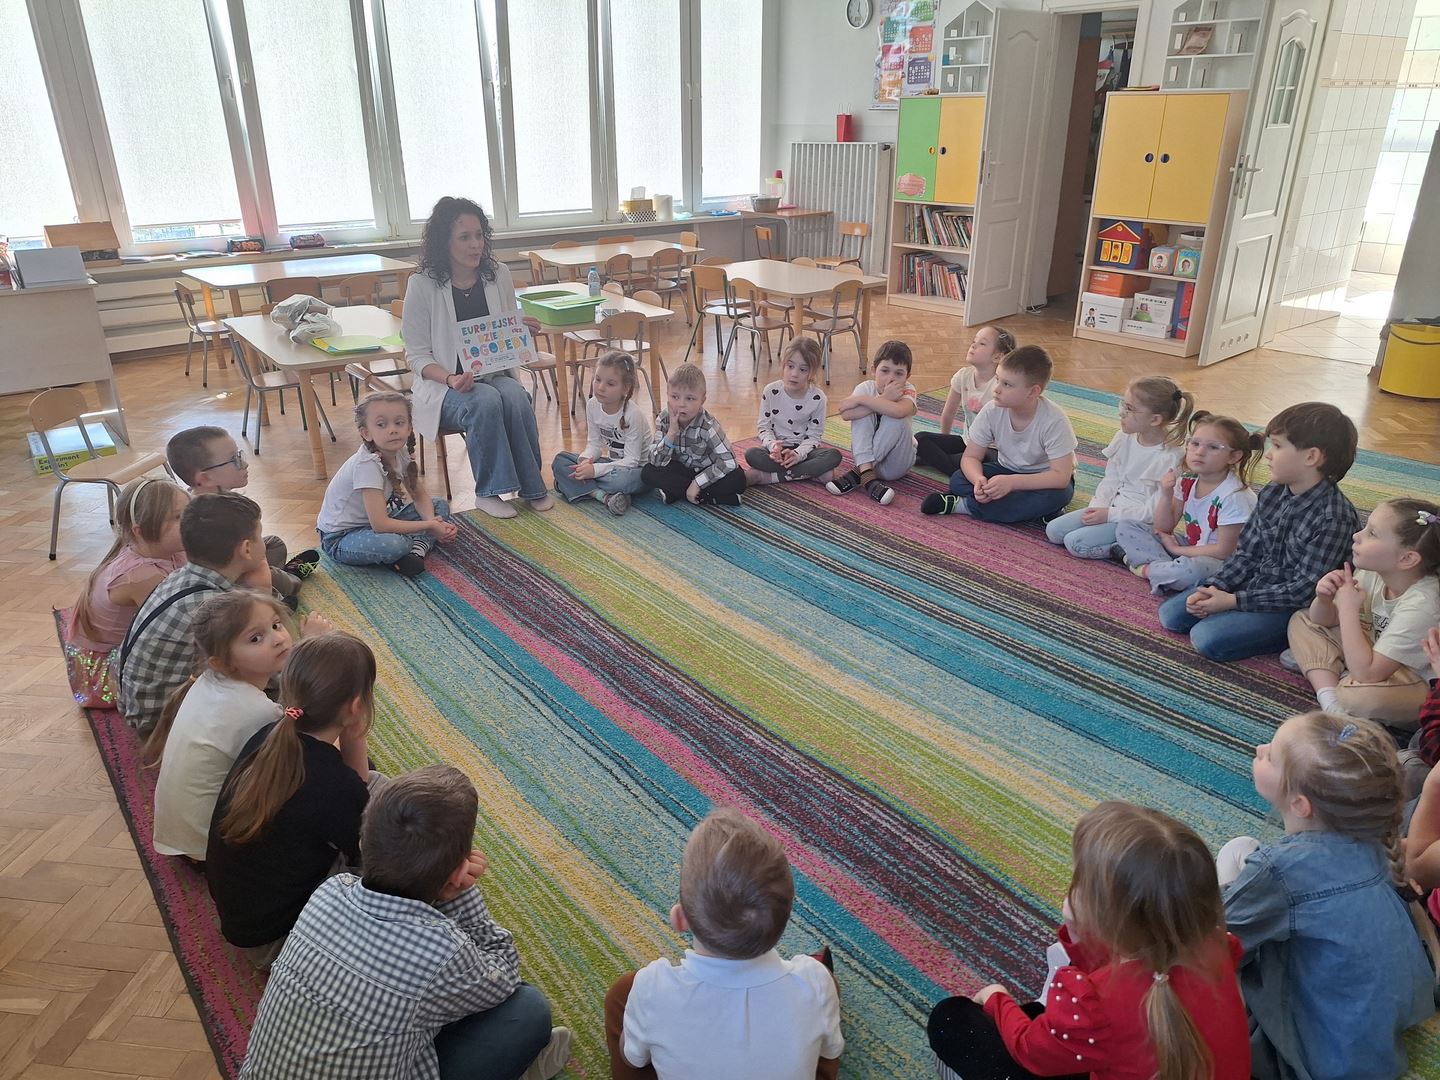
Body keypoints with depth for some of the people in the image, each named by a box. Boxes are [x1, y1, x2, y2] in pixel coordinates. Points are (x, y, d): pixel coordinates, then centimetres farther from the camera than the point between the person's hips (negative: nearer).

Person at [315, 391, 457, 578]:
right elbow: (380, 525, -33)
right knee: (394, 544, -39)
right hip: (340, 537, -9)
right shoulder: (367, 464, -30)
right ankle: (423, 541, -7)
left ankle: (418, 548, -16)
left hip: (375, 522, 9)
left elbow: (420, 496, 6)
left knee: (440, 506, 4)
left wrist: (432, 520, -16)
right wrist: (429, 526, -26)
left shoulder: (400, 453, -6)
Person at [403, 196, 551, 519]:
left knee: (516, 397, -30)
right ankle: (488, 492, -20)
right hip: (444, 385, -3)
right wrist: (451, 379, -25)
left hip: (496, 375, 3)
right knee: (486, 402, -34)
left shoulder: (499, 275, 3)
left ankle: (531, 486, -19)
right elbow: (417, 355, -7)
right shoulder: (422, 285, -8)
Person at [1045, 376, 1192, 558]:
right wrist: (1098, 506, -9)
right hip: (1111, 507, 8)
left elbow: (1155, 511, -19)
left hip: (1138, 521, -8)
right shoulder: (1123, 438, -1)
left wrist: (1110, 514, -19)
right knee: (1053, 531, -3)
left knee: (1075, 543, -21)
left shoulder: (1171, 457, -21)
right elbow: (1110, 479, 8)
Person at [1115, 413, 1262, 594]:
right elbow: (1163, 529, 1)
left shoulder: (1234, 496, -23)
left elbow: (1223, 551, -21)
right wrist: (1166, 496, -16)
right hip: (1189, 546, 7)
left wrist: (1176, 550, -11)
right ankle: (1165, 568, -17)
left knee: (1192, 569, -42)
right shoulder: (1187, 481, -3)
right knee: (1125, 528, -2)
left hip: (1220, 562, -7)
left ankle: (1147, 569, -12)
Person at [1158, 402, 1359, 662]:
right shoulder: (1272, 494, -1)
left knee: (1207, 638, -22)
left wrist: (1233, 601, -22)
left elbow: (1304, 590, -22)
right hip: (1252, 582, 7)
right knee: (1170, 614, 0)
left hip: (1292, 608, -7)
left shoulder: (1334, 517, -24)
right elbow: (1246, 553, 4)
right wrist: (1214, 588, -12)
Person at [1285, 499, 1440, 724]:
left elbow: (1366, 673, -35)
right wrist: (1324, 600, -20)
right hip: (1380, 660, 8)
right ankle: (1330, 700, -13)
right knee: (1301, 621, 2)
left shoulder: (1420, 605, -32)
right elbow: (1324, 621, 4)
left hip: (1417, 686, -8)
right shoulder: (1372, 574, -11)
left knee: (1360, 695, -41)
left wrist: (1349, 608, -30)